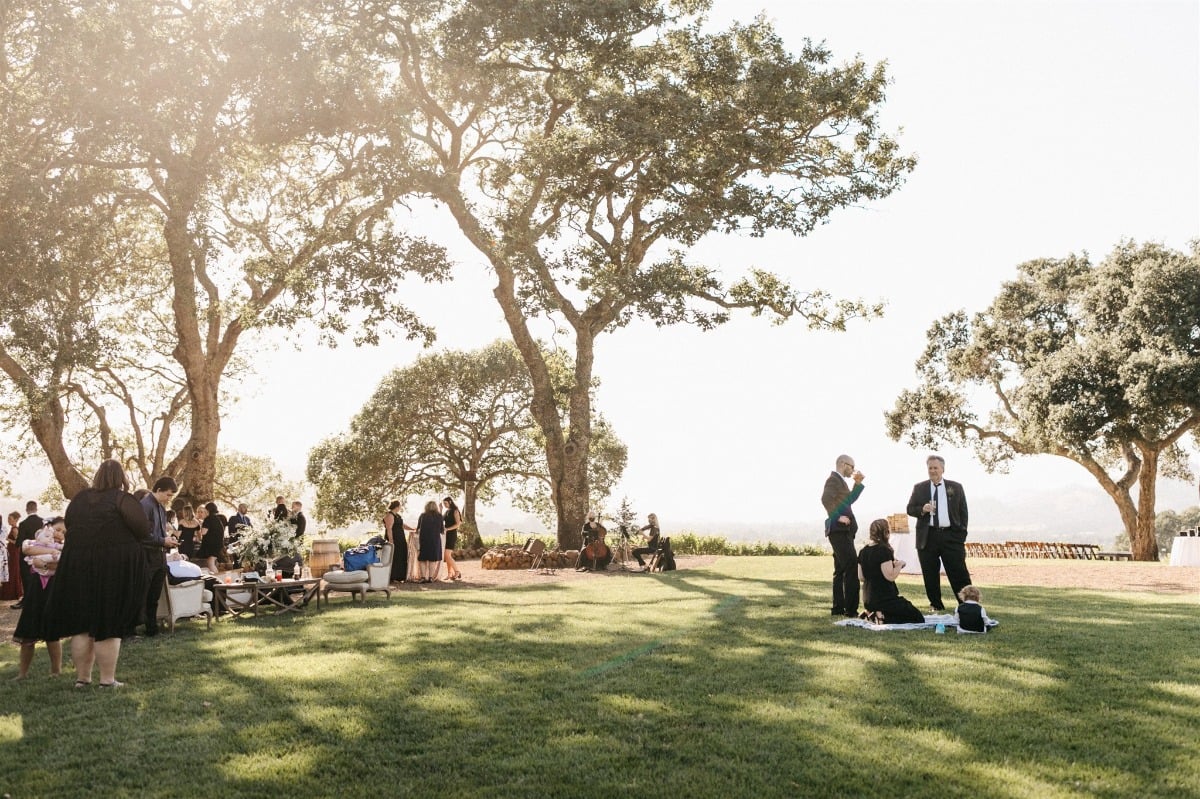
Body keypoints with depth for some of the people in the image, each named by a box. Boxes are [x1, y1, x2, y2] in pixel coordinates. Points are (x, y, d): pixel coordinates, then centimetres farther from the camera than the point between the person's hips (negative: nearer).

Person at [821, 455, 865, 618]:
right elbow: (826, 499, -26)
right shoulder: (833, 479, -11)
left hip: (843, 531, 11)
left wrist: (858, 483, 22)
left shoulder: (839, 480, 20)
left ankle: (838, 608, 16)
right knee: (852, 568, -14)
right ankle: (851, 609, -15)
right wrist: (837, 517, -25)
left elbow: (849, 500, 30)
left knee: (841, 570, 12)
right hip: (839, 530, -11)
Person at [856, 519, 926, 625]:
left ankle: (875, 615, 5)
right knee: (918, 618, 1)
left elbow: (861, 577, 11)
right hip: (885, 599, -8)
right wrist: (899, 564, -5)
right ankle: (885, 619, -13)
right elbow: (890, 576, -23)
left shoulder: (863, 551, 6)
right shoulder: (884, 550, -17)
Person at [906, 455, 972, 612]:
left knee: (959, 573, -2)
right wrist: (922, 510, -13)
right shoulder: (919, 488, 10)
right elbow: (910, 509, 9)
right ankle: (936, 606, 15)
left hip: (951, 536, -1)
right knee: (930, 575, 4)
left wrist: (962, 535, 2)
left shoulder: (956, 488, 8)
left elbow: (963, 512, 9)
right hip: (928, 536, 1)